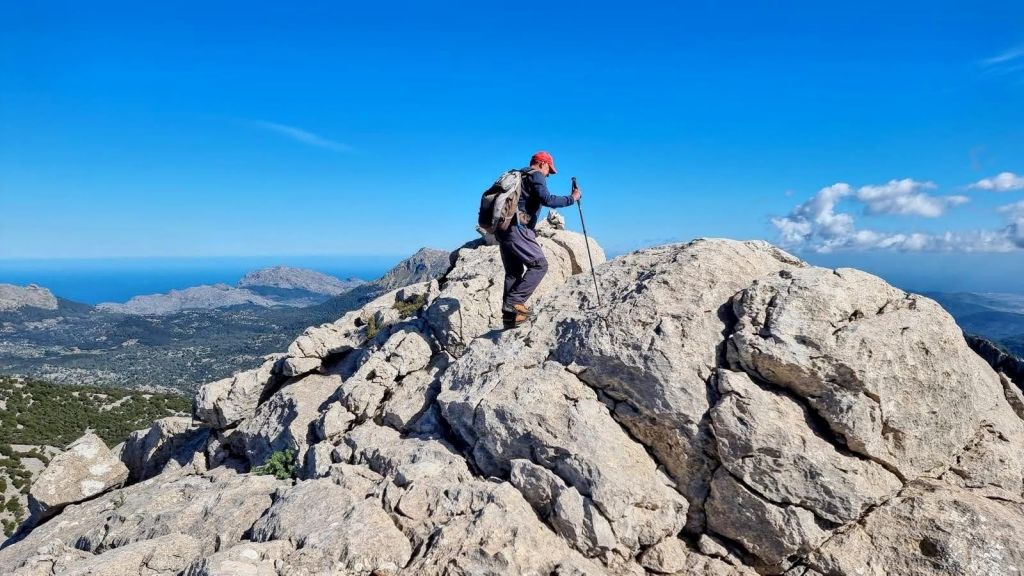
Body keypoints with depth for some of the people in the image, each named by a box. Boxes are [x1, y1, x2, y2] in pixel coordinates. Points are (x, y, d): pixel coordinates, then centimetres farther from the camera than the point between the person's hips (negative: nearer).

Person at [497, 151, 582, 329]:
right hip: (517, 228, -9)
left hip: (503, 228, 9)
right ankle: (514, 301, -14)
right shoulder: (536, 176, 0)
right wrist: (572, 198, -6)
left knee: (513, 272, 12)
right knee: (539, 264, -6)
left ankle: (509, 315, 11)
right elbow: (547, 199, -15)